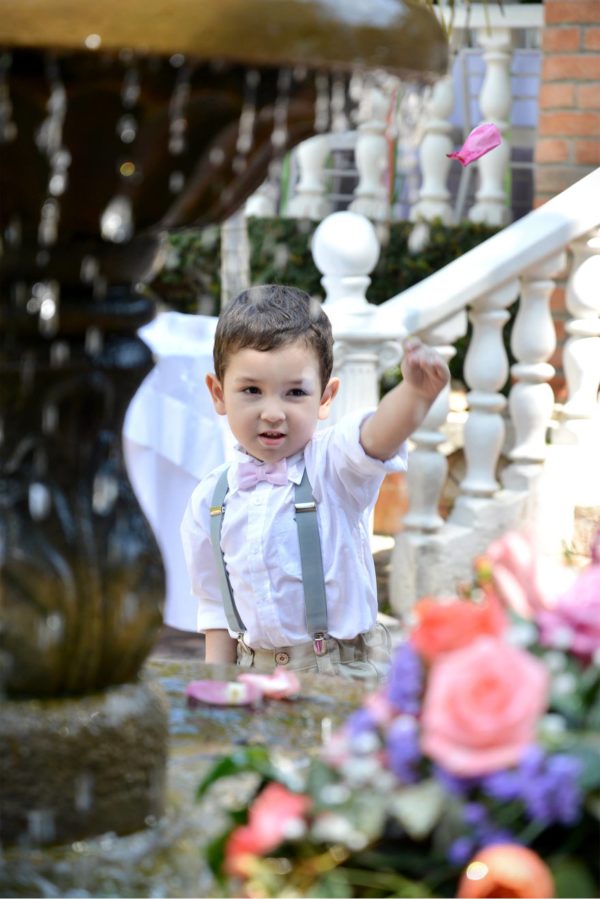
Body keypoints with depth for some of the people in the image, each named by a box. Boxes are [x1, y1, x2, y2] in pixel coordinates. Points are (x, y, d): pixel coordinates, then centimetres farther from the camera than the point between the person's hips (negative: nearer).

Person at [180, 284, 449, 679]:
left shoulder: (333, 463, -9)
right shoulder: (210, 500, 2)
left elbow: (377, 437, -32)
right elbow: (217, 609, 10)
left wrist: (416, 392, -53)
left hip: (347, 668, -3)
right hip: (256, 671, 3)